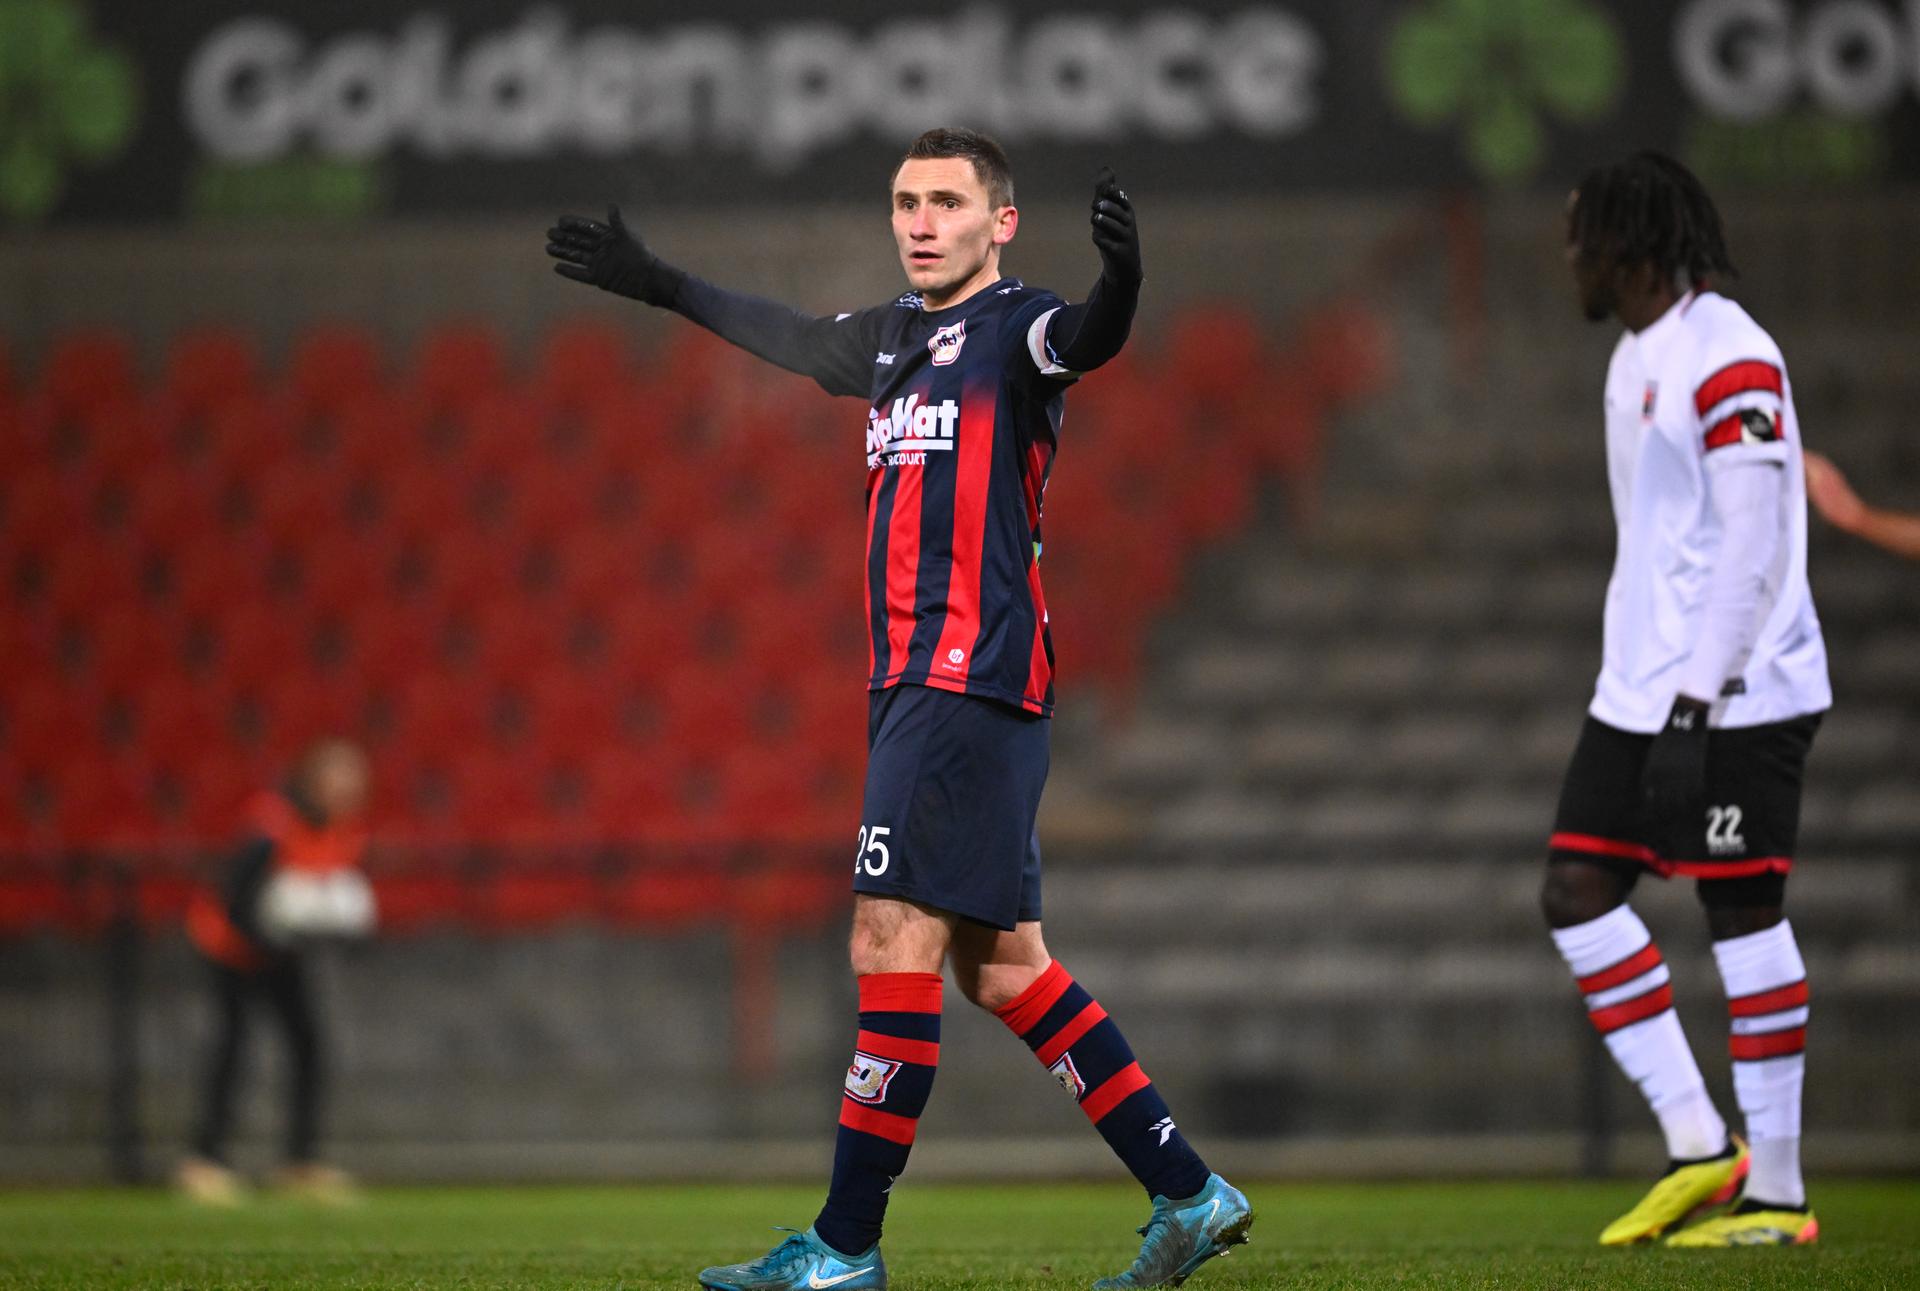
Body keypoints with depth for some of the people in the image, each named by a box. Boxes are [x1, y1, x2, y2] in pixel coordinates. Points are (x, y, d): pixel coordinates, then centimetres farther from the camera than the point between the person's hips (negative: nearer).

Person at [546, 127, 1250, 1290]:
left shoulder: (1014, 329, -7)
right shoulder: (894, 336, 18)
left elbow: (1088, 340, -29)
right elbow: (787, 334, 36)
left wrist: (1119, 279, -51)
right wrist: (659, 284, 45)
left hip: (971, 679, -9)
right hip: (916, 680, 9)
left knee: (896, 943, -11)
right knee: (1001, 965, 8)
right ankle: (1188, 1193, 12)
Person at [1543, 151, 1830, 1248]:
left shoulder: (1728, 358, -15)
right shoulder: (1638, 356, 16)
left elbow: (1754, 548, -20)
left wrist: (1692, 706, -23)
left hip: (1734, 695, -10)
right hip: (1640, 693, 10)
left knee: (1744, 914, -5)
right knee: (1577, 891, 3)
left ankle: (1777, 1189, 2)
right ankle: (1698, 1144, 6)